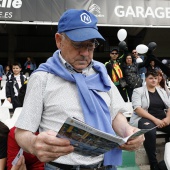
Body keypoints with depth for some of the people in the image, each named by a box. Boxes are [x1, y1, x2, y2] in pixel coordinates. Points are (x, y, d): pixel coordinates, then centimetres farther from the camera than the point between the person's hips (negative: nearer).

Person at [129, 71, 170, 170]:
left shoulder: (162, 91, 19)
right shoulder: (138, 91, 2)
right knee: (150, 131, -38)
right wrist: (155, 119, -20)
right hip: (144, 119, -5)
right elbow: (137, 109, -11)